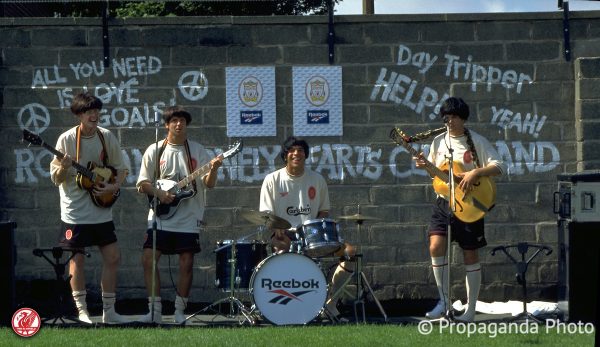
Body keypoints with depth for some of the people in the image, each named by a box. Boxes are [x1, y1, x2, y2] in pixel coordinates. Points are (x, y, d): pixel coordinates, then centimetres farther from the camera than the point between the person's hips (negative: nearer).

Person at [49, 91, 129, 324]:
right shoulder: (67, 139, -9)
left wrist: (114, 186, -8)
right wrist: (63, 168, -28)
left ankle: (109, 311, 12)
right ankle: (81, 311, 8)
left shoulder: (107, 137, 1)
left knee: (112, 257, 3)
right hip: (75, 211, -4)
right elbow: (56, 178, -7)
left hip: (101, 210, 4)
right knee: (77, 260, 0)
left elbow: (121, 169, 11)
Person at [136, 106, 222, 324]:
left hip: (189, 219, 0)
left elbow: (209, 184, -3)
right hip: (161, 217, 0)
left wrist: (213, 170, -24)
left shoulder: (197, 151, 5)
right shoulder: (155, 151, 6)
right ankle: (155, 310, -2)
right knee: (148, 259, -9)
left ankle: (180, 310, 11)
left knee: (186, 264, -1)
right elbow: (142, 184, 5)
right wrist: (158, 193, -13)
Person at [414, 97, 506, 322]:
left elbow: (499, 167, -12)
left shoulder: (476, 142, -6)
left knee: (470, 254, 2)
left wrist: (475, 172, -26)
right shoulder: (439, 141, 7)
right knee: (436, 246, -14)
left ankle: (471, 310, 9)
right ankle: (443, 301, -1)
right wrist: (425, 166, -4)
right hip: (444, 201, 4)